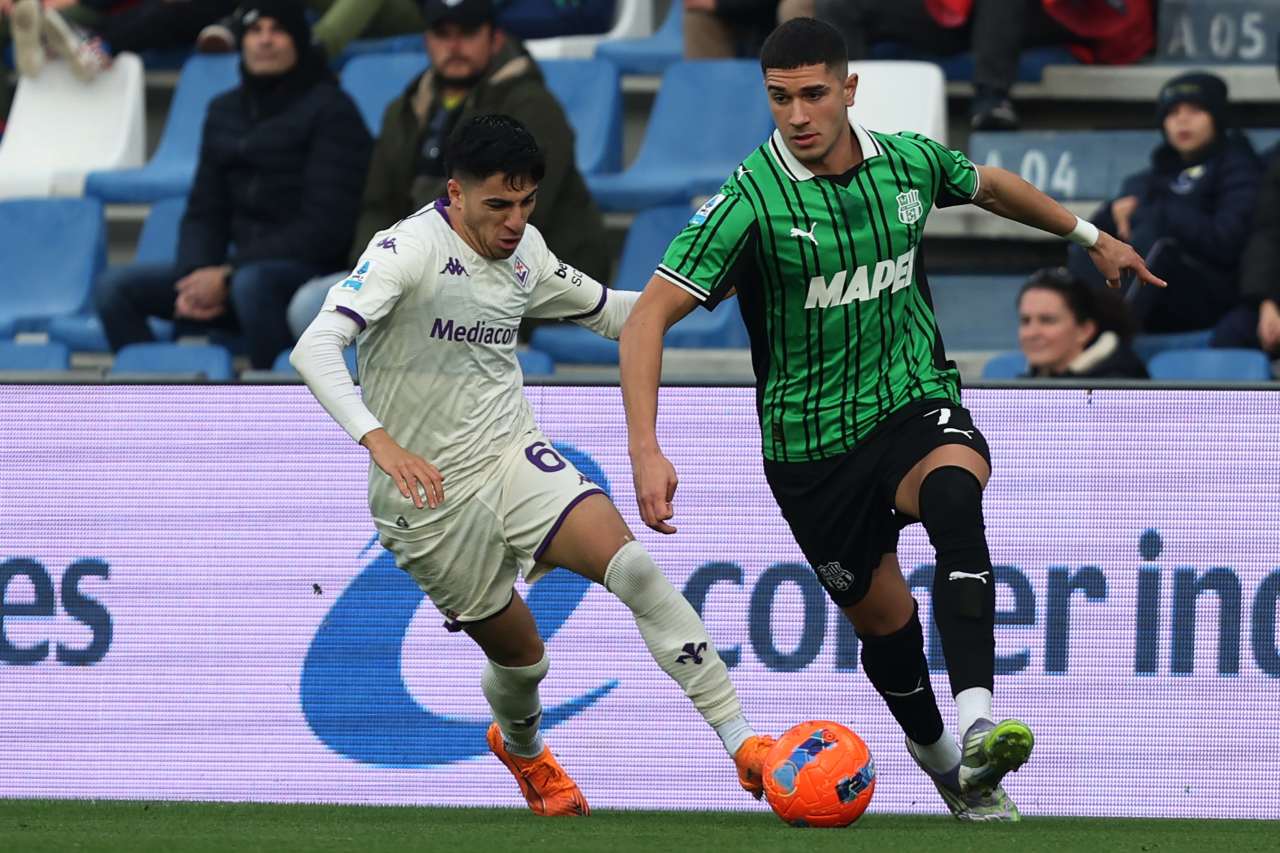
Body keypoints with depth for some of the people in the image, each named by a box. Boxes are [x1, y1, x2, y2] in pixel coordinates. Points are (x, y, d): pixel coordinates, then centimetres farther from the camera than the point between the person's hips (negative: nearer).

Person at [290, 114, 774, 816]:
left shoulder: (524, 250, 3)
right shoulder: (410, 249, -19)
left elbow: (604, 311, 21)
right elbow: (315, 348, -31)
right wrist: (380, 441, -45)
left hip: (512, 456, 4)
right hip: (429, 495, -4)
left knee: (632, 566, -20)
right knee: (519, 653, 5)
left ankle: (743, 743, -20)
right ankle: (521, 745, 43)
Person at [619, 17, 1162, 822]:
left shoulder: (908, 161, -4)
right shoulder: (750, 199, -18)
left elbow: (990, 184, 22)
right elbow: (648, 317, -21)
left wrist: (1091, 235, 31)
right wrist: (647, 452, -32)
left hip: (917, 405, 1)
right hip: (811, 445, -1)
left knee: (954, 493, -33)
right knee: (884, 616, 9)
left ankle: (979, 728, -45)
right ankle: (939, 759, 41)